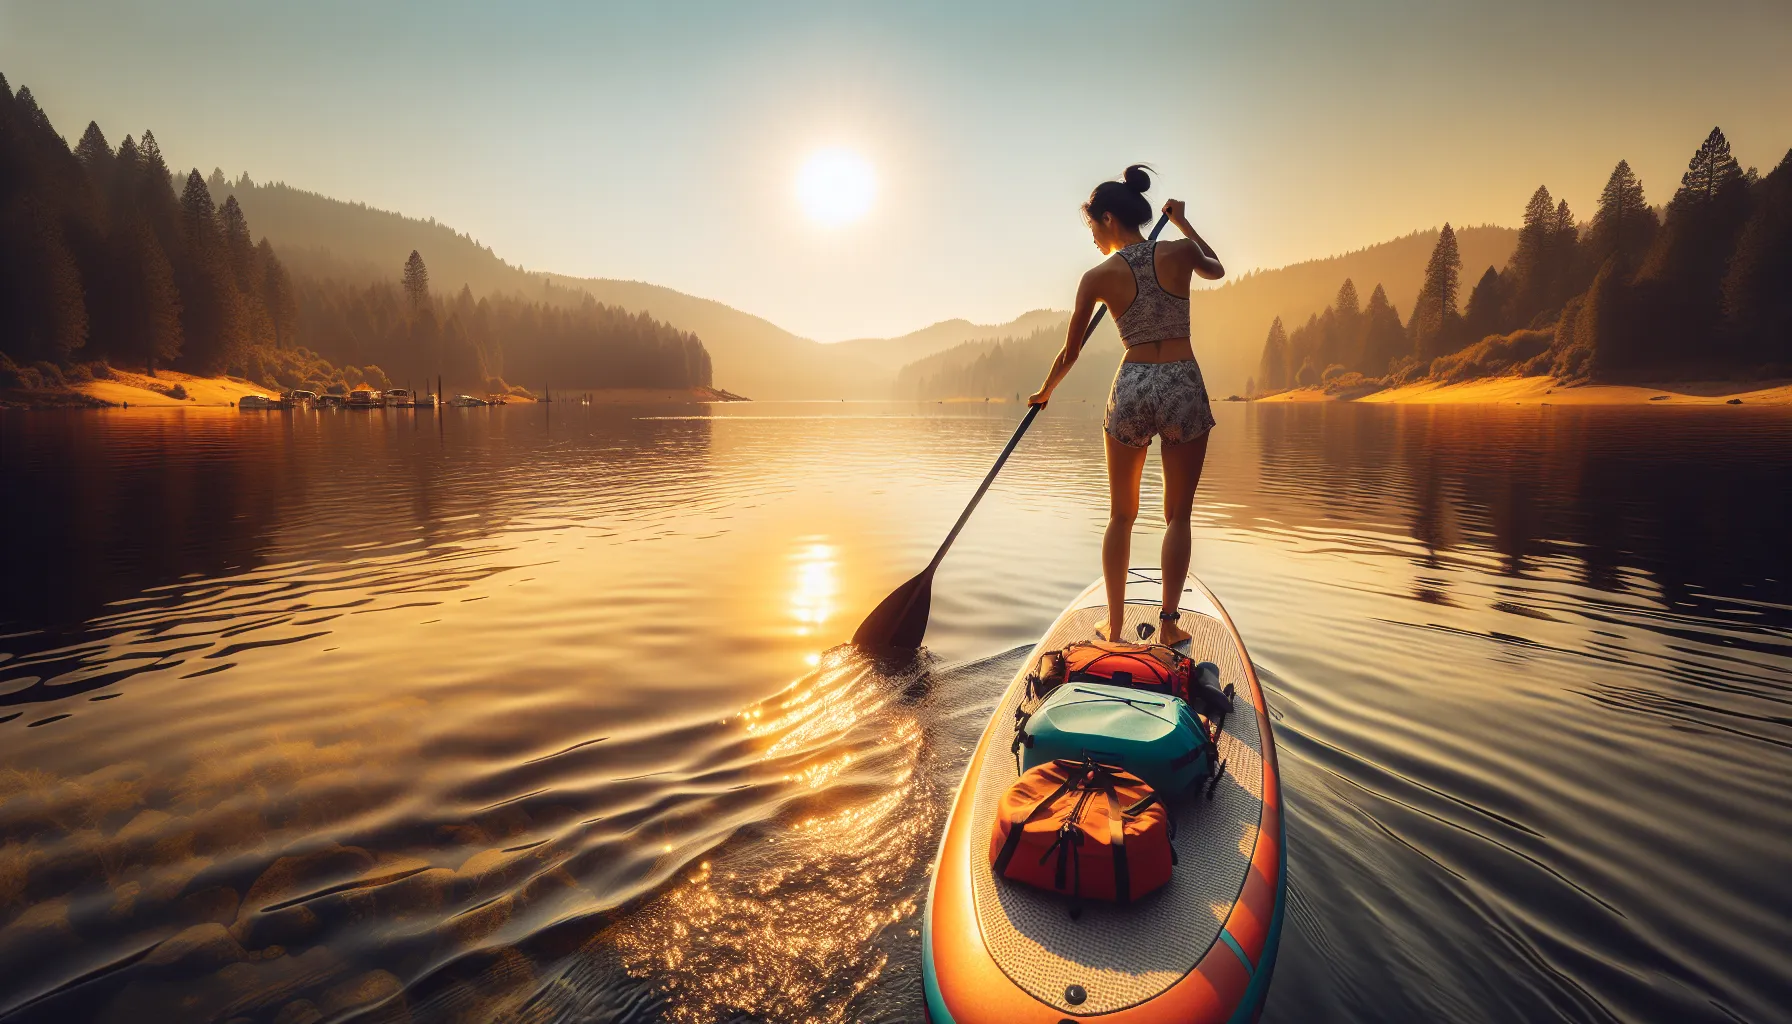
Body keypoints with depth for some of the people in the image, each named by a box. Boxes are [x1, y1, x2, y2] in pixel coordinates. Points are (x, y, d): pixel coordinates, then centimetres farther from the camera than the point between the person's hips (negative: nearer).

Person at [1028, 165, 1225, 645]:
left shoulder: (1098, 277, -2)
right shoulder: (1180, 253, 1)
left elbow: (1070, 352, 6)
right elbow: (1216, 268, 26)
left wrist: (1044, 392, 23)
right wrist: (1184, 223, 35)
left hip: (1132, 386, 0)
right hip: (1184, 384, 1)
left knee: (1121, 515, 13)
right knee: (1178, 514, 9)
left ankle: (1114, 624, 16)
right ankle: (1168, 622, 10)